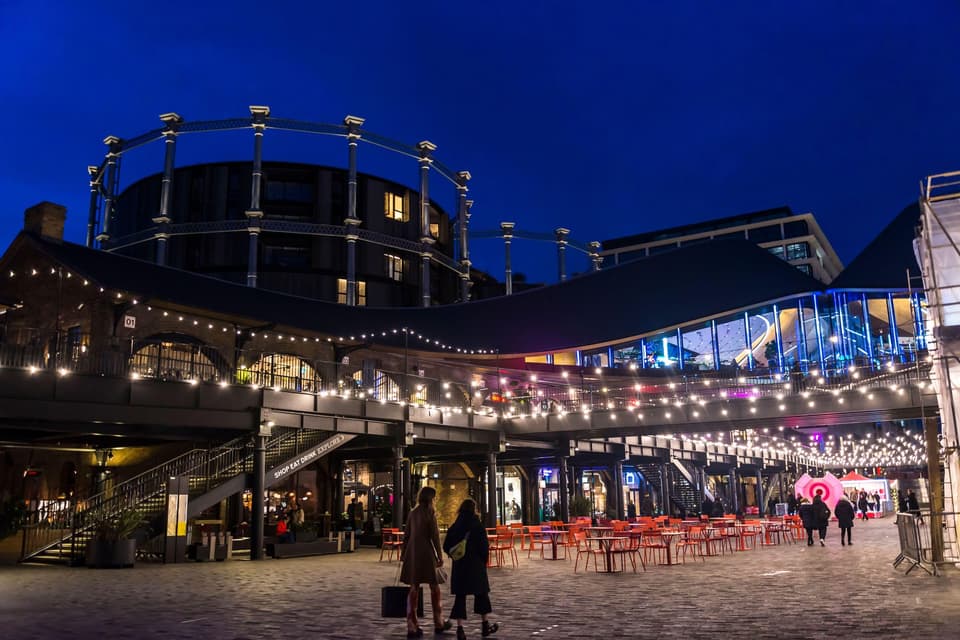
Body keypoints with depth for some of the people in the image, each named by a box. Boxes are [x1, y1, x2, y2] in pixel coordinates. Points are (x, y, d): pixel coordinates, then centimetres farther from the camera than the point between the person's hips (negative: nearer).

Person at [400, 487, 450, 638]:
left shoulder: (413, 512, 9)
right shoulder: (430, 512, -8)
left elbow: (406, 535, 11)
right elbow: (435, 535, -11)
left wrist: (404, 554, 18)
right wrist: (440, 556, -6)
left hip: (412, 552, 6)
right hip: (426, 552, -5)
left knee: (414, 587, 7)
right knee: (434, 586, 10)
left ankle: (412, 626, 4)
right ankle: (438, 623, 20)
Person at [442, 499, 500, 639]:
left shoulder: (454, 527, 1)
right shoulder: (478, 526, -10)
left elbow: (447, 547, 3)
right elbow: (484, 547, -10)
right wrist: (484, 561, 5)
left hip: (459, 566, 3)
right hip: (475, 565, -3)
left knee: (460, 596, 6)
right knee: (481, 593, 13)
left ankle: (460, 628, 0)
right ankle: (485, 625, 22)